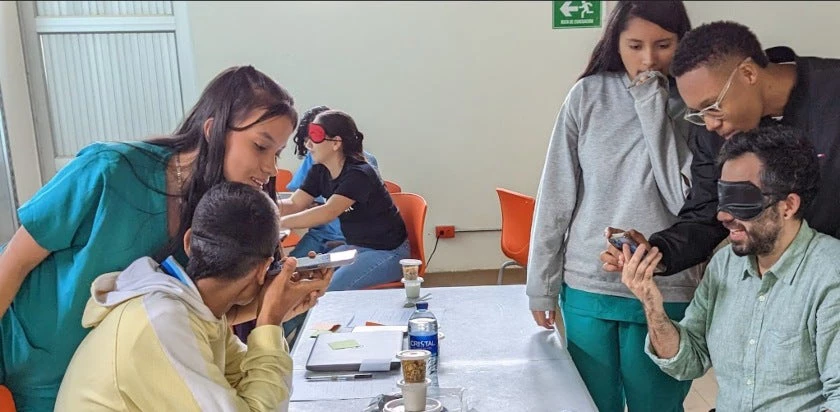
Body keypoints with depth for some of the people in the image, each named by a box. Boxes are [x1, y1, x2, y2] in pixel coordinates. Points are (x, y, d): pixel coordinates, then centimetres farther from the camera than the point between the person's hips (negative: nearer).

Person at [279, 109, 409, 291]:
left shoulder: (360, 174, -25)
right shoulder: (320, 172, 1)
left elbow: (329, 212, -38)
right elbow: (294, 205, -4)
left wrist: (277, 223, -44)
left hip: (387, 252, -8)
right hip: (355, 246, 8)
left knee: (329, 289, -24)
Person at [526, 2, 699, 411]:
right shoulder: (587, 96, -3)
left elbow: (686, 200, -16)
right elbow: (556, 195, 0)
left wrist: (653, 109, -16)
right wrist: (541, 284, 2)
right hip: (586, 288, 1)